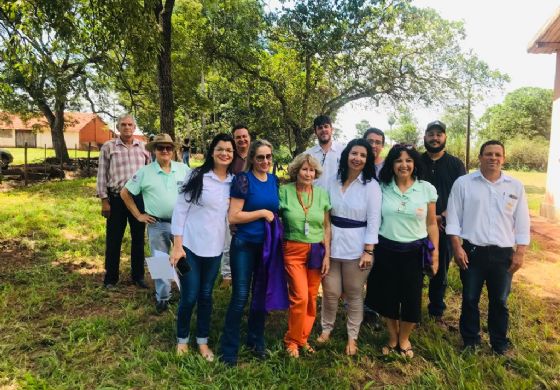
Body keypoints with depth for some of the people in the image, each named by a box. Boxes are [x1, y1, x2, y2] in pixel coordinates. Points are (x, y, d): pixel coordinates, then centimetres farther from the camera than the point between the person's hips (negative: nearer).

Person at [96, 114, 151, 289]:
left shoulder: (143, 147, 6)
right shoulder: (108, 147, 0)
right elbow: (102, 174, 0)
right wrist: (104, 200, -5)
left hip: (139, 197, 2)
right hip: (116, 198, -2)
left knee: (138, 238, 10)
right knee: (113, 239, 6)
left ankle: (138, 276, 24)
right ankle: (111, 277, 21)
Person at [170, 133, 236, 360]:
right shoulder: (197, 176, -9)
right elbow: (180, 210, -9)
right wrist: (177, 246, -12)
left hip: (214, 249, 3)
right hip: (190, 246, -3)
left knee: (206, 296, 14)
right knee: (189, 296, 5)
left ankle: (202, 341, 31)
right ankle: (182, 339, 29)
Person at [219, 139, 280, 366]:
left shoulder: (275, 181, 6)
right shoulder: (243, 179, -12)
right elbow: (233, 217, -18)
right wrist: (263, 213, -17)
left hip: (267, 245, 5)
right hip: (244, 245, -5)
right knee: (240, 297, 0)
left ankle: (256, 341, 34)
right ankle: (229, 349, 16)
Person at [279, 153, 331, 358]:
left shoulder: (321, 194, 2)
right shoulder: (285, 191, -5)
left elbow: (327, 227, 6)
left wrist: (327, 255, 2)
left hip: (317, 251, 3)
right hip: (293, 251, -3)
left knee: (312, 298, 8)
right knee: (300, 297, -8)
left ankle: (303, 338, 29)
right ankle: (292, 340, 16)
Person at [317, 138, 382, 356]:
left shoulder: (371, 185, -6)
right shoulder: (333, 182, 5)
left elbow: (374, 220, -8)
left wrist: (368, 250, -13)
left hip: (356, 246, -3)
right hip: (332, 244, 3)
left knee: (354, 294, 10)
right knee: (330, 292, 9)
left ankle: (352, 337, 27)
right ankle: (326, 329, 32)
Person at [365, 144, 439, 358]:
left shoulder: (427, 189, -3)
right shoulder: (382, 188, -3)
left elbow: (431, 224, 2)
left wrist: (435, 253, 2)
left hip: (414, 252, 0)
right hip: (385, 250, 1)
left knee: (411, 298, 9)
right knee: (388, 296, 11)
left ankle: (404, 339, 36)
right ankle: (393, 337, 37)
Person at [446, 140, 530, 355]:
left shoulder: (516, 186, 4)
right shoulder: (463, 183, -2)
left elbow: (522, 223, 6)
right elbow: (453, 218, -3)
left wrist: (520, 252, 1)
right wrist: (457, 248, -9)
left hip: (503, 254, 2)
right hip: (472, 251, -1)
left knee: (499, 301, 14)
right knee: (470, 299, 10)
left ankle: (499, 342, 32)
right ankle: (470, 339, 28)